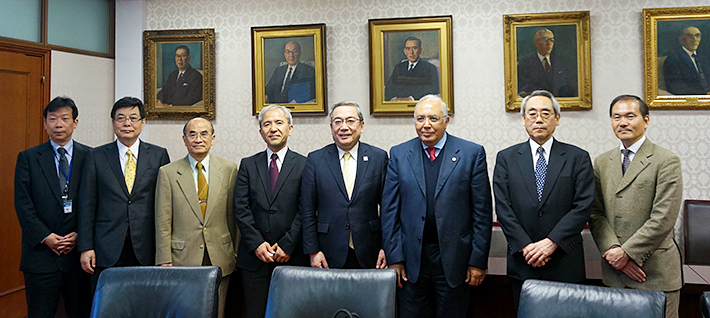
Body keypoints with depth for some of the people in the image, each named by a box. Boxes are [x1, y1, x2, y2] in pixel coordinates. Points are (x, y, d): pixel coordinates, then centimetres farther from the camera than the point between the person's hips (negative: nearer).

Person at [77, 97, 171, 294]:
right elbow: (86, 204, 6)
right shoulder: (96, 157, 7)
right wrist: (85, 247, -1)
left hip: (146, 251, 0)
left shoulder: (159, 155, 6)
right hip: (107, 251, 0)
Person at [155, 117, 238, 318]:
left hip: (220, 259, 1)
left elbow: (234, 215, 7)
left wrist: (236, 252, 6)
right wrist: (165, 261, -4)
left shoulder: (229, 169, 5)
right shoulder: (168, 172, 2)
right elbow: (163, 222, 0)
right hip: (183, 259, -1)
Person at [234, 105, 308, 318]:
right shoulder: (248, 165, 10)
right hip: (254, 255, 2)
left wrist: (287, 245, -10)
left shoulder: (304, 165, 2)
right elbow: (241, 208, 3)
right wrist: (257, 244, -7)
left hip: (292, 256, -2)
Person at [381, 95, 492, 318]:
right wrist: (394, 258, -2)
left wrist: (478, 261, -4)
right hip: (412, 259, 1)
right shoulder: (399, 155, 4)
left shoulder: (472, 153, -1)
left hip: (454, 259, -1)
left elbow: (482, 212, -2)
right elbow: (390, 211, 3)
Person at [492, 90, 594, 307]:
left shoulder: (578, 158, 3)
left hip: (565, 265, -1)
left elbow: (583, 206, -5)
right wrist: (526, 246, -11)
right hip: (522, 264, 1)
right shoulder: (506, 158, 5)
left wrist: (551, 242, -14)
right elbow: (503, 208, -2)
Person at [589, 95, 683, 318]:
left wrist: (627, 252, -13)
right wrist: (613, 250, -8)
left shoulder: (666, 162, -5)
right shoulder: (602, 162, 10)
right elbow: (596, 214, 6)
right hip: (614, 270, 4)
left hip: (655, 272, -4)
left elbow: (663, 219, -12)